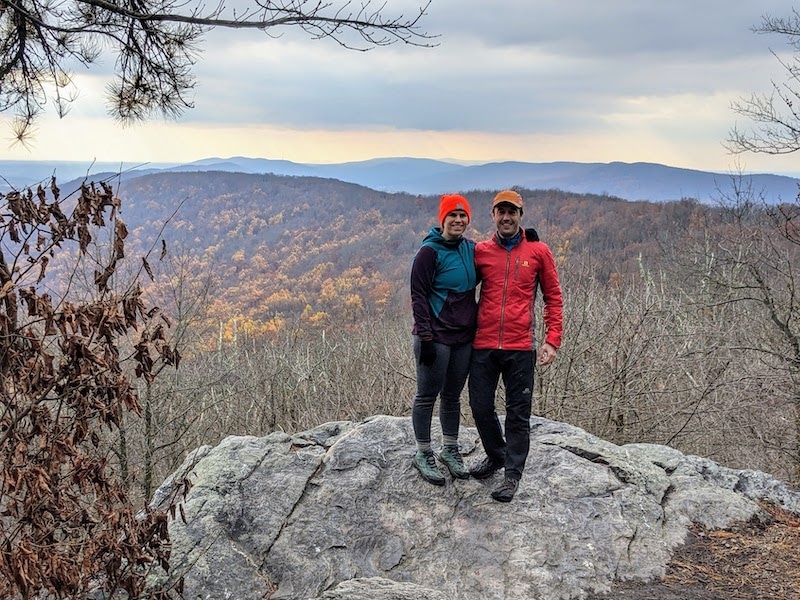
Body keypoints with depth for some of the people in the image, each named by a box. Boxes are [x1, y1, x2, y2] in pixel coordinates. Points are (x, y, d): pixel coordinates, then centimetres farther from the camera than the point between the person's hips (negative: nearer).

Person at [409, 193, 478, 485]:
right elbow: (418, 296, -12)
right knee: (427, 397, 5)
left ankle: (450, 450, 29)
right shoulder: (430, 251, -11)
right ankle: (423, 454, 18)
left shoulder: (470, 248, 7)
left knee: (453, 396, 16)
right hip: (436, 338, -6)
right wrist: (425, 338, -16)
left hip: (464, 337, 6)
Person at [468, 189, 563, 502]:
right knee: (481, 407, 10)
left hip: (520, 347, -2)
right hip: (483, 346, 2)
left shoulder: (538, 251, 1)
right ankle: (496, 455, 35)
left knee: (518, 413, 5)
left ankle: (513, 473, 19)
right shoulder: (480, 251, 4)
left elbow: (553, 297, 5)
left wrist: (552, 340, -2)